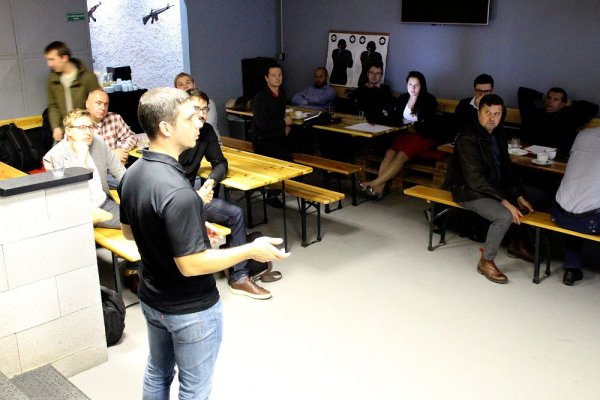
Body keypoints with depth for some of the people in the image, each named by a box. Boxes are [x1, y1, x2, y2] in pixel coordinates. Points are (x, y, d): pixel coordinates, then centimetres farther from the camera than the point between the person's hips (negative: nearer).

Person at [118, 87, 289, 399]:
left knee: (157, 372, 27)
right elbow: (191, 265, -29)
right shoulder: (177, 191, -33)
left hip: (152, 299, 8)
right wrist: (251, 250, -20)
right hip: (190, 309, -8)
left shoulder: (133, 174, -4)